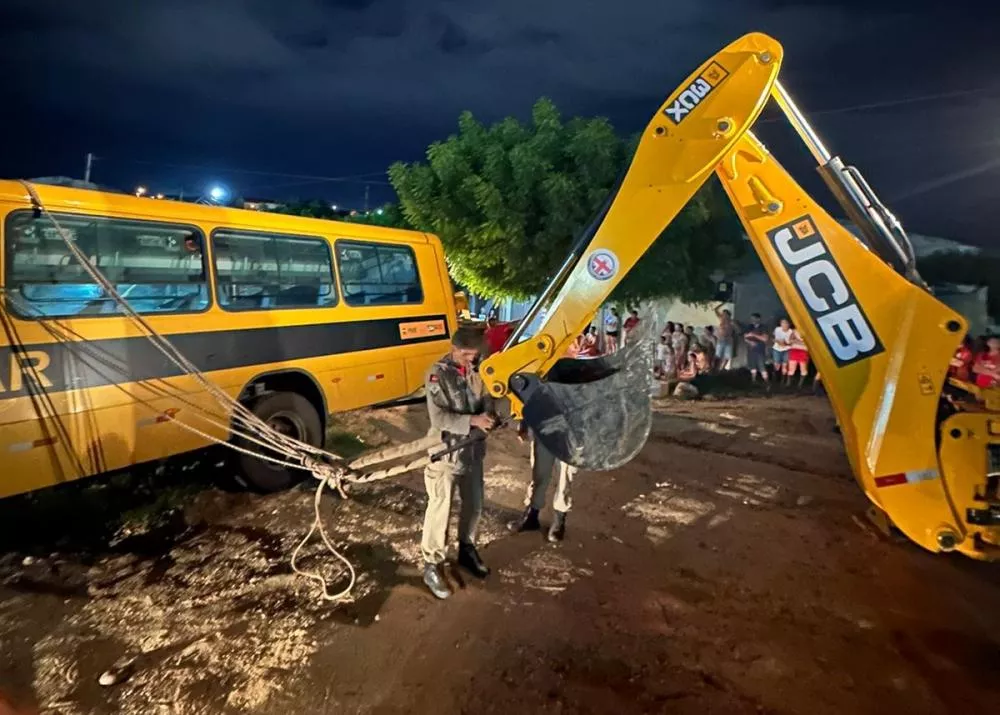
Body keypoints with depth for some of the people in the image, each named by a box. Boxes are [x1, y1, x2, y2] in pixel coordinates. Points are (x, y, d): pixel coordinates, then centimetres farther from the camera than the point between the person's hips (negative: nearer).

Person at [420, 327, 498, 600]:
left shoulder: (477, 370, 0)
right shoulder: (437, 374, -18)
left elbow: (487, 397, 8)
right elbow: (438, 417, -24)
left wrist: (489, 415, -15)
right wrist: (473, 420, -32)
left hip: (473, 449, 7)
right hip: (445, 451, -6)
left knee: (474, 505, 19)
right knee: (440, 509, 2)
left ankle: (467, 551, 41)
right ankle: (432, 566, 18)